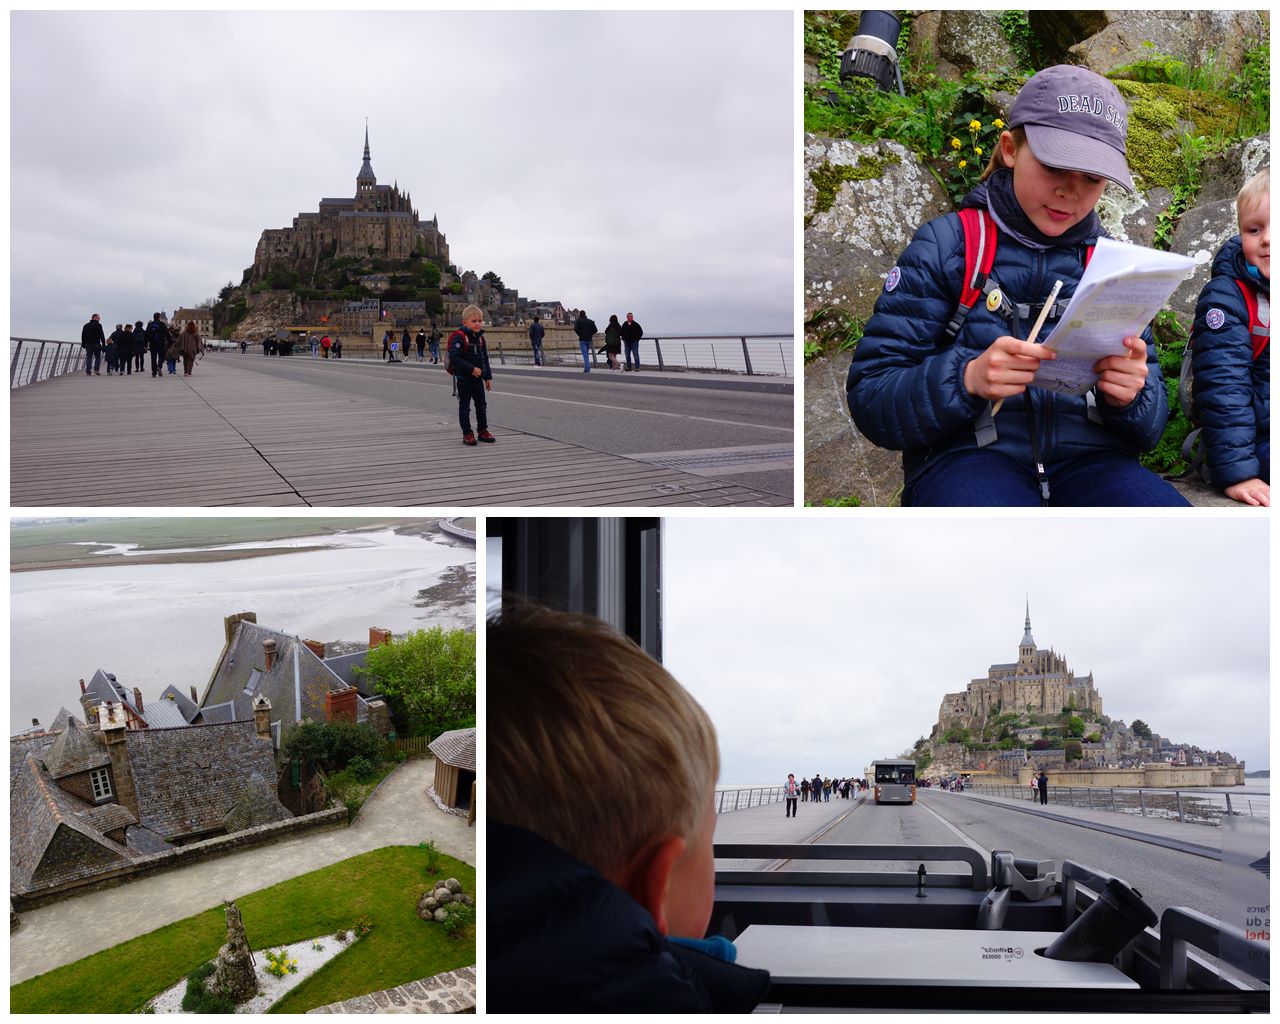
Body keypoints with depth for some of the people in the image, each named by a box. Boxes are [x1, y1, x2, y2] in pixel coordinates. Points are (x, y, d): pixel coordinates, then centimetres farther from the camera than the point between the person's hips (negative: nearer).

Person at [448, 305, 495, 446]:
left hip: (478, 377, 7)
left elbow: (485, 359, 15)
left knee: (481, 404, 12)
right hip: (463, 378, -7)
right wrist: (471, 369, -24)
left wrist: (488, 377, 13)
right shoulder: (459, 337, -15)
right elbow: (454, 357, -23)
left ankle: (483, 430, 23)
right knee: (464, 406, 2)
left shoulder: (480, 338, 8)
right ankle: (467, 434, 7)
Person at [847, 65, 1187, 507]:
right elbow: (870, 398, -1)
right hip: (967, 455, -3)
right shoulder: (946, 245, 6)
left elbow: (1151, 420, 15)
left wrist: (1131, 396, -10)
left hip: (1088, 456, 3)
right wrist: (966, 379, -20)